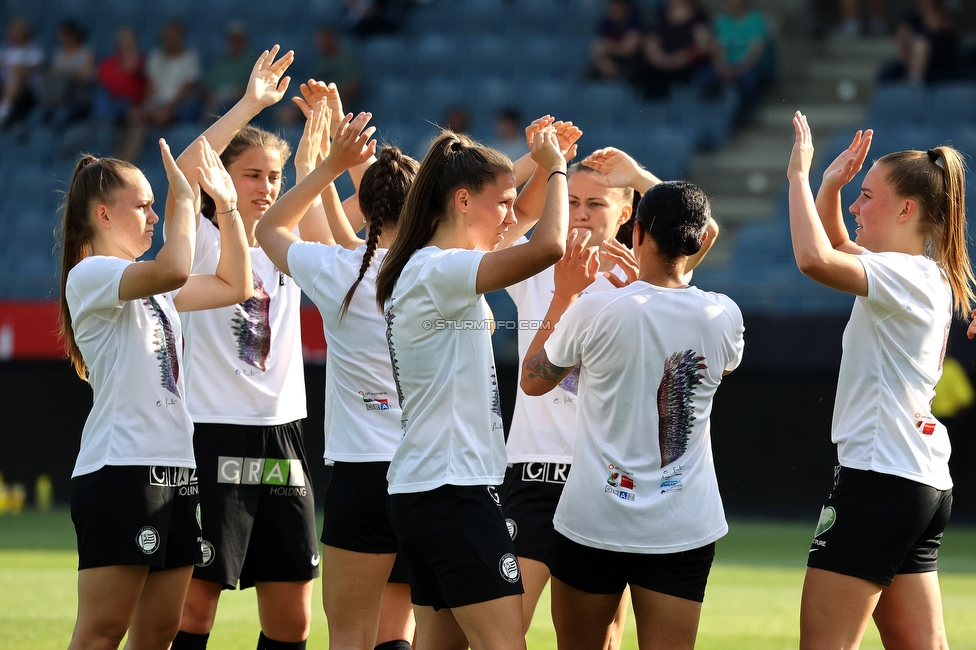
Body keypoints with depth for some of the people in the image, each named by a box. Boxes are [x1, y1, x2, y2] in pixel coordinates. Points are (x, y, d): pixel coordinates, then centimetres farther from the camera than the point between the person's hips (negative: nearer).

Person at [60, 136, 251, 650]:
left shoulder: (152, 287, 21)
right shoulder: (90, 275, -8)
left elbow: (233, 286, 25)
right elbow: (174, 270, -25)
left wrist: (227, 205, 18)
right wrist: (184, 198, -13)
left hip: (173, 470, 9)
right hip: (119, 469, -9)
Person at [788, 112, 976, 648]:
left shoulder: (908, 276, -14)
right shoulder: (929, 275, 15)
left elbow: (815, 259, -31)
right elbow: (836, 248, 31)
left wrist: (800, 175, -19)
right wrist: (831, 185, 14)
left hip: (879, 479, -10)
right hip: (925, 484, 10)